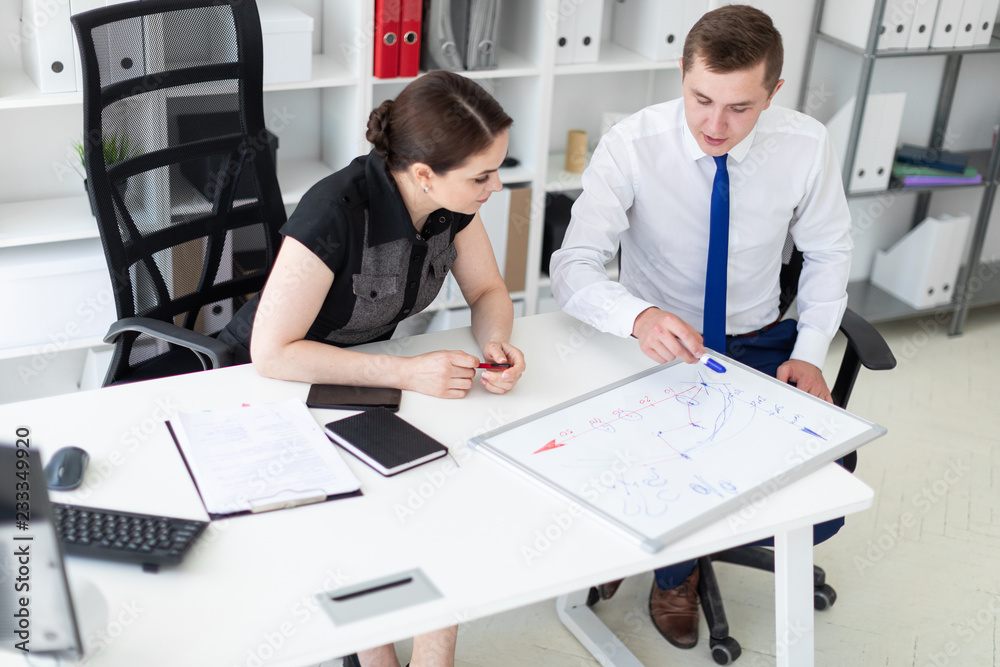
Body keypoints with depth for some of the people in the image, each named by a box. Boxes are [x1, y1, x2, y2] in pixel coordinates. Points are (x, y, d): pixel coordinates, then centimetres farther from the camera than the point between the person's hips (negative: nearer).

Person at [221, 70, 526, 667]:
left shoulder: (454, 199, -14)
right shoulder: (335, 213, -33)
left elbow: (488, 292, 0)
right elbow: (272, 353, -32)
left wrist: (496, 344, -23)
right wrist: (407, 372, -34)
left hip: (364, 366, 5)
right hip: (276, 379, -5)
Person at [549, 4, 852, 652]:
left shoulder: (807, 145, -12)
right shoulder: (632, 145, -18)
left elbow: (829, 252, 4)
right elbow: (572, 268, -23)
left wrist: (809, 352, -9)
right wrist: (639, 317, -44)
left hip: (761, 344, 3)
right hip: (655, 346, -2)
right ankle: (676, 564, 15)